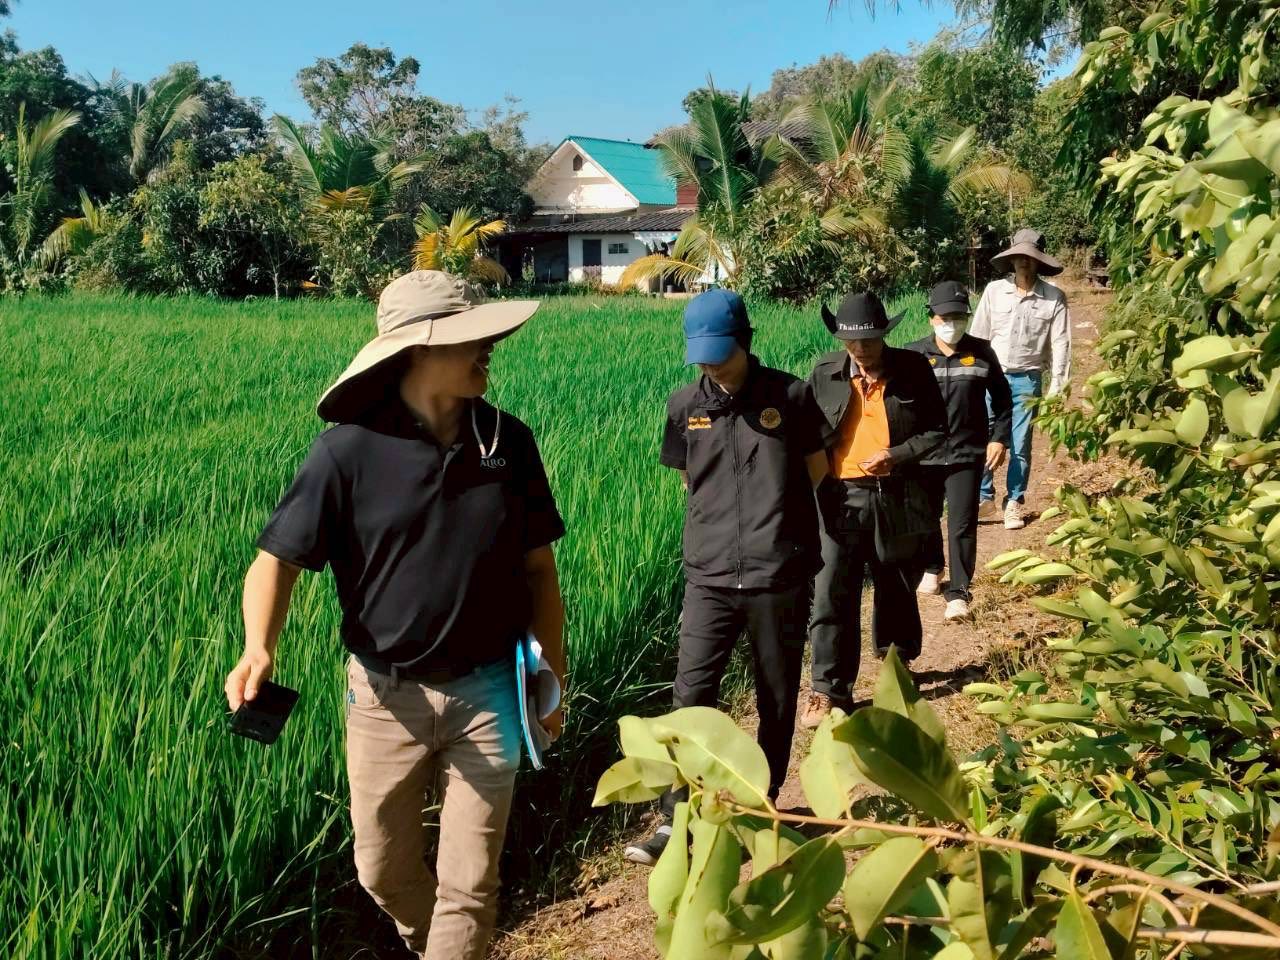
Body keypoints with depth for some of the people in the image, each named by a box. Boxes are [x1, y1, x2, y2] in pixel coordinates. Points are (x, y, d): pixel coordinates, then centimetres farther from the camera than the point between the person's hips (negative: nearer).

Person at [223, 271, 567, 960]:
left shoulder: (508, 441, -5)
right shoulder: (349, 449, -14)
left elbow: (538, 568, 4)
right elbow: (277, 560, -12)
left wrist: (552, 678, 7)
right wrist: (258, 647, -31)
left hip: (487, 694, 1)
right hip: (385, 695, 0)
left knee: (469, 885, 7)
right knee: (384, 873, 18)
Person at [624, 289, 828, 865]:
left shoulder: (789, 396, -3)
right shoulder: (685, 406, 3)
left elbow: (816, 468, 9)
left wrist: (773, 508, 7)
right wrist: (727, 514, 9)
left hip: (779, 574, -1)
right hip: (709, 575, 1)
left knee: (777, 700, 10)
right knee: (692, 695, -4)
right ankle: (676, 821, 3)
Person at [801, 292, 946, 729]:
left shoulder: (913, 369, -4)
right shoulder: (825, 373, -1)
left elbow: (936, 430, 1)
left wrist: (895, 456, -14)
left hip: (896, 498, 0)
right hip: (841, 498, 0)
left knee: (897, 590, 17)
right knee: (832, 595, -6)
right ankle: (830, 689, 2)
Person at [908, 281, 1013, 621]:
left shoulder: (981, 353, -2)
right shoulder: (914, 356, -4)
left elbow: (1002, 400, 8)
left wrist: (999, 438, -1)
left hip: (967, 453, -1)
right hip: (923, 455, 1)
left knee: (962, 524, -6)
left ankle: (959, 593, -2)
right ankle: (931, 568, 44)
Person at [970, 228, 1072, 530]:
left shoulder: (1054, 298, -3)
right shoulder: (994, 291, 0)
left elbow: (1060, 345, -2)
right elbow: (978, 336, 3)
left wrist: (1056, 389, -6)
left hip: (1027, 380, -1)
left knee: (1020, 446, 6)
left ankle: (1013, 503, 18)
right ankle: (984, 497, 14)